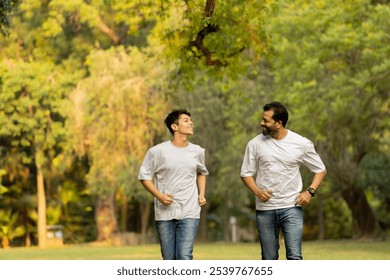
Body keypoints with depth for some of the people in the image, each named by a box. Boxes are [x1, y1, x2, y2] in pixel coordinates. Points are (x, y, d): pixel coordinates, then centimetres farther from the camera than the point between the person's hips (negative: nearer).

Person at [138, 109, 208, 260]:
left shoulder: (197, 151, 9)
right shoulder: (157, 151, -4)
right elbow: (144, 176, 2)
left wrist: (201, 195, 12)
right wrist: (159, 196, -13)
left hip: (189, 213, 1)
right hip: (165, 213, -1)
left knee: (184, 256, -13)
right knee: (169, 259, 5)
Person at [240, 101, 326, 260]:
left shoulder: (302, 144, -2)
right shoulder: (255, 144, 0)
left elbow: (320, 170, 9)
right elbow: (246, 174, 7)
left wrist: (310, 191, -7)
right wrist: (257, 191, -12)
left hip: (292, 207, -2)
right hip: (265, 209, 2)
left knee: (294, 256, -12)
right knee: (269, 259, 8)